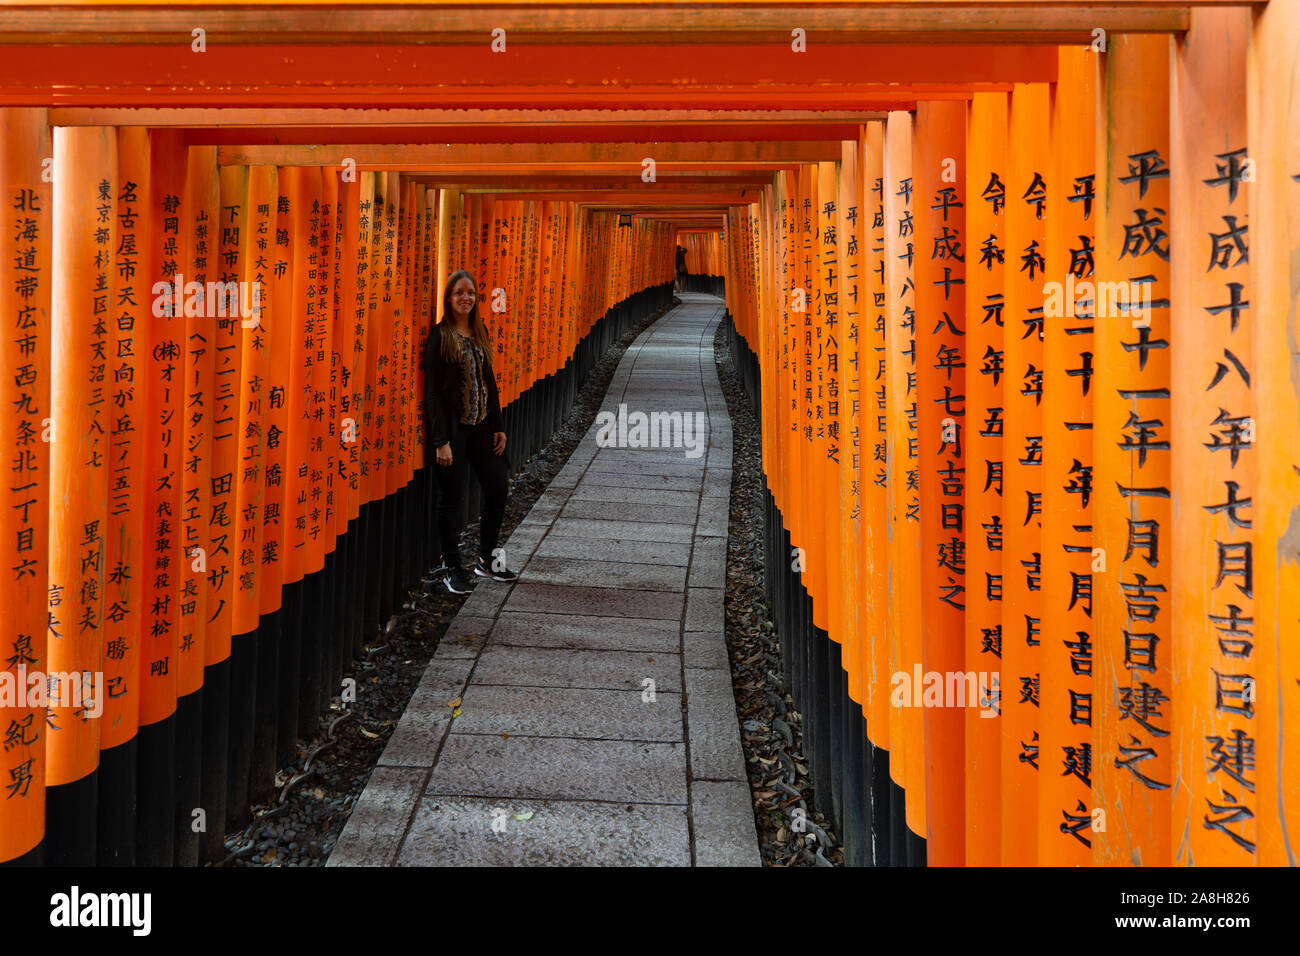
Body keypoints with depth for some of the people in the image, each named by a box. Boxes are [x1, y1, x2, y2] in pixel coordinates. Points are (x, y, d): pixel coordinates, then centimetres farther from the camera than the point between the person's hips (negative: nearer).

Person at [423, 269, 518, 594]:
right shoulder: (440, 336, -9)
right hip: (453, 427, -6)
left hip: (481, 425, 7)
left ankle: (486, 560, 25)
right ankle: (451, 568, 14)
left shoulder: (480, 332, 10)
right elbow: (432, 391, -12)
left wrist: (498, 426, 10)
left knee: (497, 489, 9)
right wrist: (440, 441, -17)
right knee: (452, 497, 1)